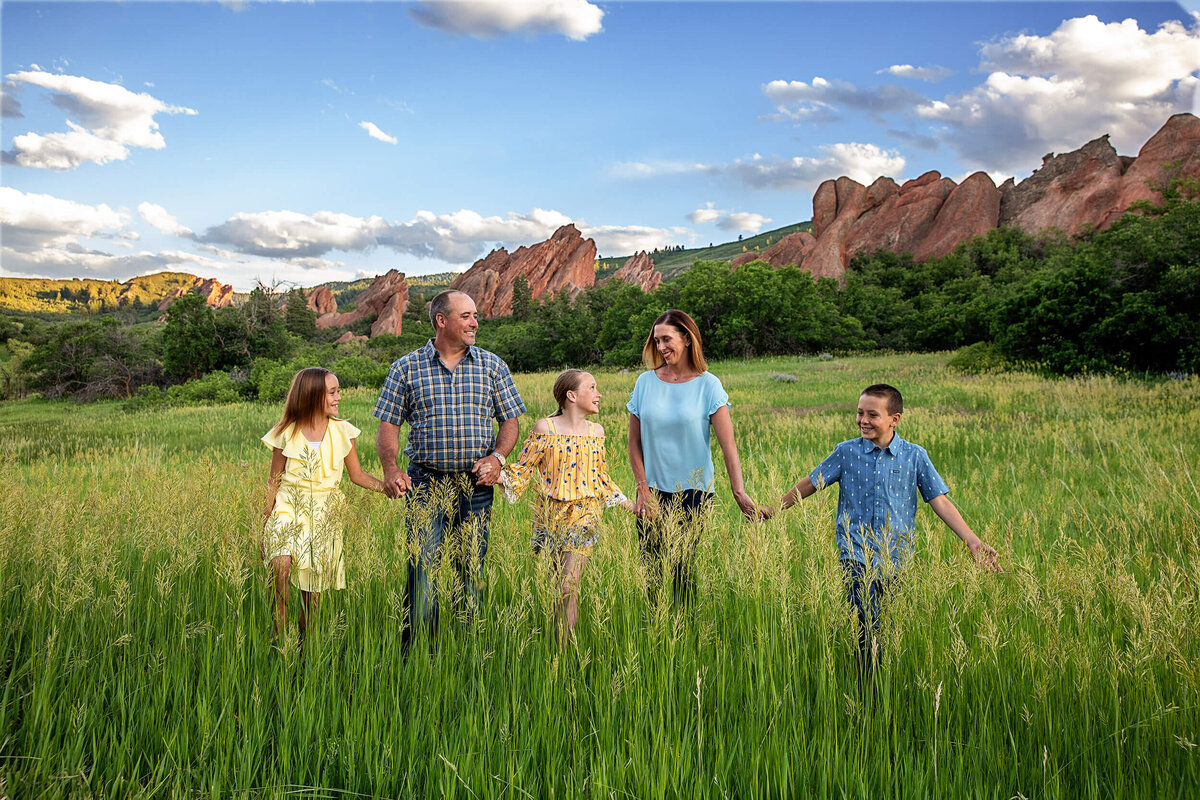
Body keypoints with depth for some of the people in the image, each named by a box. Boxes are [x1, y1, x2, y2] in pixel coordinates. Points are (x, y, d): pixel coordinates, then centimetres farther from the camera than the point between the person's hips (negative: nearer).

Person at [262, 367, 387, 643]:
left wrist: (386, 486, -8)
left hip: (324, 514, 1)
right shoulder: (286, 433, 0)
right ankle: (280, 636, -18)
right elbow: (274, 480, 7)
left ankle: (303, 640, 21)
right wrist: (266, 518, 3)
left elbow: (357, 475, 9)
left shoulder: (342, 431, 4)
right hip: (289, 509, -1)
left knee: (313, 593, 2)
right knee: (281, 566, -27)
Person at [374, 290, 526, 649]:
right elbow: (388, 424, 5)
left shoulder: (492, 366, 9)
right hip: (426, 483, -1)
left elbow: (510, 420, 11)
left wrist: (497, 457, -7)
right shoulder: (406, 367, 5)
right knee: (422, 566, -7)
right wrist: (391, 468, -11)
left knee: (472, 571, 6)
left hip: (476, 484, 2)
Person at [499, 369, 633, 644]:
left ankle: (566, 649, -2)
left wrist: (631, 506, 17)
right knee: (554, 584, 6)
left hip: (583, 516, 1)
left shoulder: (596, 431, 9)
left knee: (568, 587, -9)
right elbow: (523, 469, -1)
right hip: (550, 514, -1)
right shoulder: (545, 428, -3)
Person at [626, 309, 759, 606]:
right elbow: (634, 443, 6)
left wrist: (738, 490, -20)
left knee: (682, 567, 1)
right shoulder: (646, 382, 3)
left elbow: (728, 443, -10)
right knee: (650, 567, 1)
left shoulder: (708, 385, -4)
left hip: (693, 491, -2)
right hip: (653, 491, 2)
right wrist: (643, 489, -2)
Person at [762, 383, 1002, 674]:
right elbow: (810, 483, 15)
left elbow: (939, 501, 4)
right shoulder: (846, 452, 5)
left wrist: (973, 541, -4)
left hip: (896, 556, 1)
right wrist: (775, 509, 18)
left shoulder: (914, 456, 5)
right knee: (867, 626, -16)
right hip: (857, 554, -1)